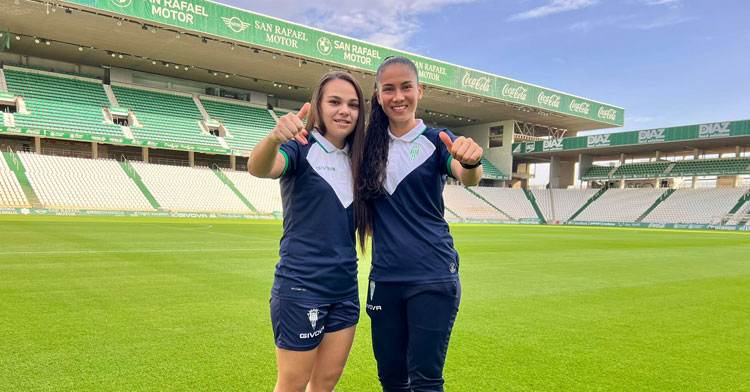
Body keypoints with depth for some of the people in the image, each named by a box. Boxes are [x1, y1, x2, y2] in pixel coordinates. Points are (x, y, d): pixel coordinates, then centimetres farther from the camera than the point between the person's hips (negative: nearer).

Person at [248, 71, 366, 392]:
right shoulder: (302, 148, -9)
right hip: (301, 286, -6)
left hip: (345, 286, 6)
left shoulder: (354, 159, 9)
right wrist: (274, 138, -53)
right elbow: (259, 168, -32)